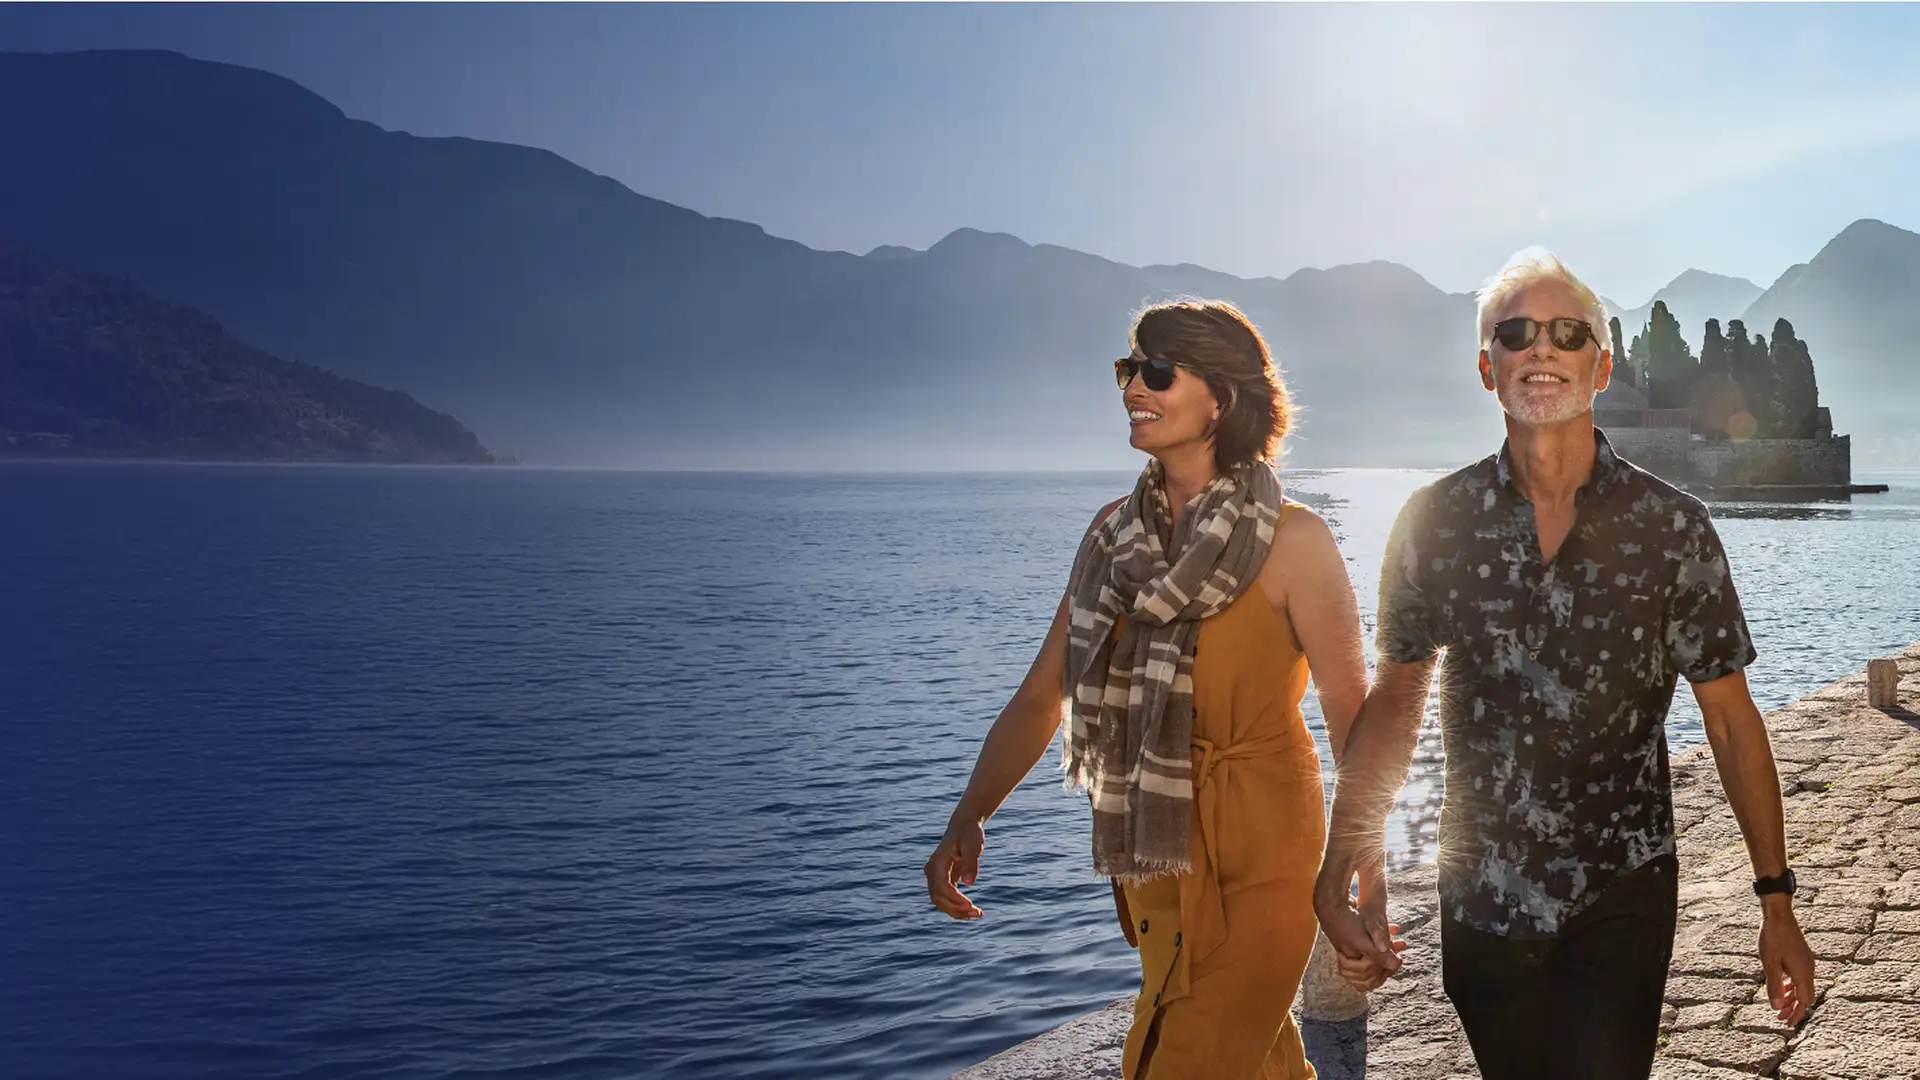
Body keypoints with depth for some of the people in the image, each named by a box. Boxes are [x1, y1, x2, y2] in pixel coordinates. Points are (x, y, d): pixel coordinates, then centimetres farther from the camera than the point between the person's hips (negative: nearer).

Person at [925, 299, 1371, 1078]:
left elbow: (1352, 718, -10)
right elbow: (1042, 693, 4)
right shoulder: (1115, 533, 3)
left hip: (1256, 863, -5)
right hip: (1150, 855, 5)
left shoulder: (1291, 540, -11)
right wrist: (968, 818, -7)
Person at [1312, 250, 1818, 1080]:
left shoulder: (1672, 527, -6)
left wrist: (1777, 902, 1)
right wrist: (1340, 863, -5)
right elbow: (1396, 700, 4)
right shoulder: (1435, 520, -2)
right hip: (1481, 906, 2)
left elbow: (1730, 720, 0)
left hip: (1623, 899, -2)